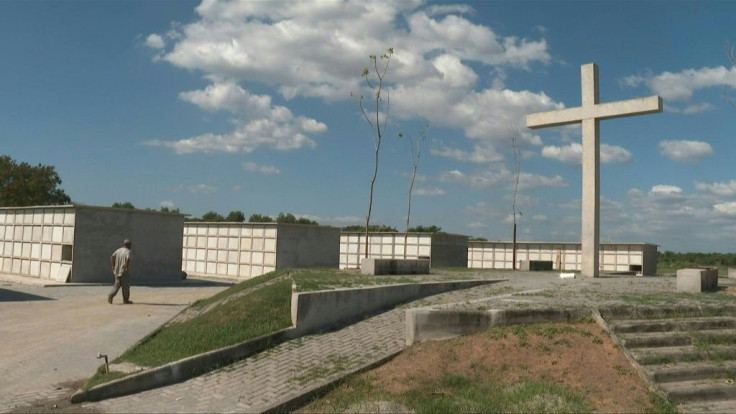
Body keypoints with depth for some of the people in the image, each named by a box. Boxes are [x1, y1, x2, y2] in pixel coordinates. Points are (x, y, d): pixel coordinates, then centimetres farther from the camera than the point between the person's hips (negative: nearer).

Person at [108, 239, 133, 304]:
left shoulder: (118, 250, 11)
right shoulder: (128, 251, -10)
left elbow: (112, 257, 3)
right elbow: (128, 259, -26)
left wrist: (113, 266, 4)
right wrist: (127, 267, -14)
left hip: (117, 271, 6)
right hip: (124, 272, -6)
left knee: (117, 284, 14)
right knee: (126, 286, 4)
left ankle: (111, 295, -7)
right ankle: (126, 300, 11)